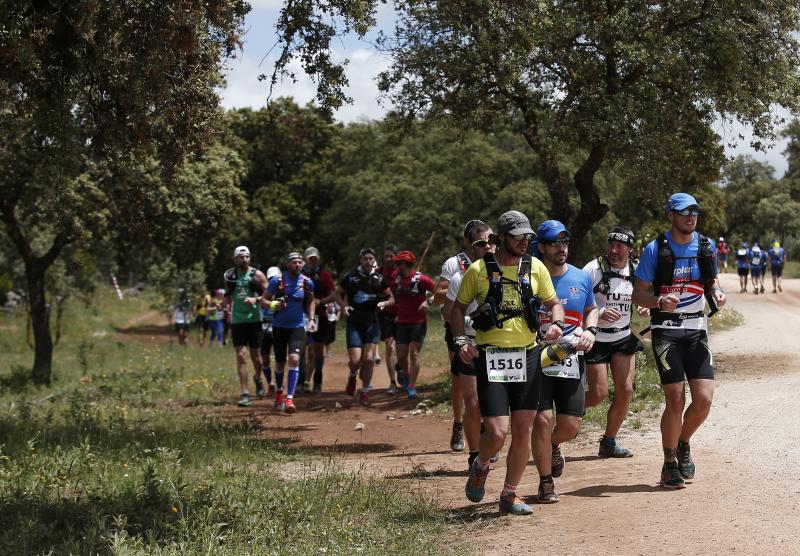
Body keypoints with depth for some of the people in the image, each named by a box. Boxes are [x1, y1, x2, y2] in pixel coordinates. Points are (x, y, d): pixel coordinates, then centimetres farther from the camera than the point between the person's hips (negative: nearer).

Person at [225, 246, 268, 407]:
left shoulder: (257, 275, 0)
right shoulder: (229, 276, 6)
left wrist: (256, 299, -17)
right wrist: (228, 310, 7)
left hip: (254, 319, -1)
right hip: (237, 321, 1)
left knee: (256, 356, 7)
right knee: (241, 357, -7)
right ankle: (245, 393, -7)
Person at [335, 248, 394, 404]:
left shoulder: (379, 279, 3)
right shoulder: (350, 277, -1)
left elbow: (391, 298, 13)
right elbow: (338, 294, 11)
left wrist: (384, 303, -10)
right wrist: (344, 306, -9)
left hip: (372, 323, 1)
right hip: (354, 323, -1)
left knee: (368, 359, -8)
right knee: (355, 361, -10)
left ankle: (365, 392, 9)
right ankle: (353, 376, 26)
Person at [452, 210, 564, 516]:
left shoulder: (535, 268, 6)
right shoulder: (479, 270, -1)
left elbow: (554, 303, 16)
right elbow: (458, 307, 9)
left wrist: (557, 324, -6)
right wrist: (461, 340, -7)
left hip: (527, 355, 3)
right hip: (490, 356, -3)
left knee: (523, 430, 2)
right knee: (497, 431, -12)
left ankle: (510, 495, 16)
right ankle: (480, 467, 22)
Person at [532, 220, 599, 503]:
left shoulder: (581, 278, 7)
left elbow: (591, 309, 24)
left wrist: (590, 331, 3)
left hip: (572, 361, 3)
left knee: (570, 425, 0)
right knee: (542, 420, -11)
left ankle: (552, 446, 39)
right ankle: (545, 483, 7)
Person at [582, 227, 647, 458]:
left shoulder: (635, 270, 1)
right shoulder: (594, 268, -15)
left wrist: (645, 307, -2)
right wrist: (599, 313, -29)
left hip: (623, 337, 5)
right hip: (596, 339, -5)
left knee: (625, 391, -1)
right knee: (598, 395, -8)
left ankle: (609, 442, 14)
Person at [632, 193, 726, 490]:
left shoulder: (706, 246, 7)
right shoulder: (655, 249, -5)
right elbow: (638, 294, -2)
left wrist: (716, 292, -3)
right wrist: (660, 302, -22)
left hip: (697, 329, 4)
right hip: (666, 330, -4)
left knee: (704, 399, -6)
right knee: (676, 401, -6)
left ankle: (683, 445, 23)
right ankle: (669, 463, 11)